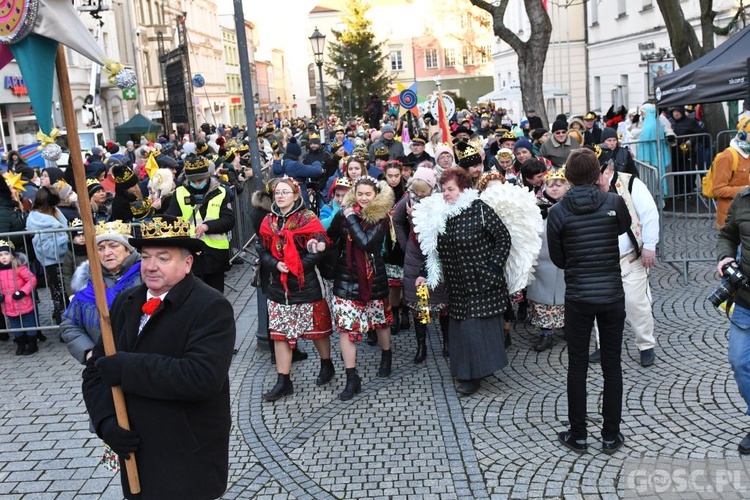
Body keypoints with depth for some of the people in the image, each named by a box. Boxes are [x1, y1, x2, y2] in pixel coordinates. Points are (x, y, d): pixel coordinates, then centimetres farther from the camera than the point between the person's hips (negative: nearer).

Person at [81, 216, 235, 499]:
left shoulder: (212, 308, -17)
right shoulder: (125, 302, 4)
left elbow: (202, 377, -30)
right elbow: (96, 370, 6)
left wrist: (125, 367, -24)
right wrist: (105, 420, -11)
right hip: (136, 456, 6)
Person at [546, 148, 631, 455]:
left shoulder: (557, 213, -9)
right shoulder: (614, 202, -7)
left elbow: (558, 260, 1)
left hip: (578, 298, -1)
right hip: (613, 295, 1)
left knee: (577, 367, 10)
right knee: (612, 366, 12)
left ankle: (578, 435, 20)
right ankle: (611, 435, 21)